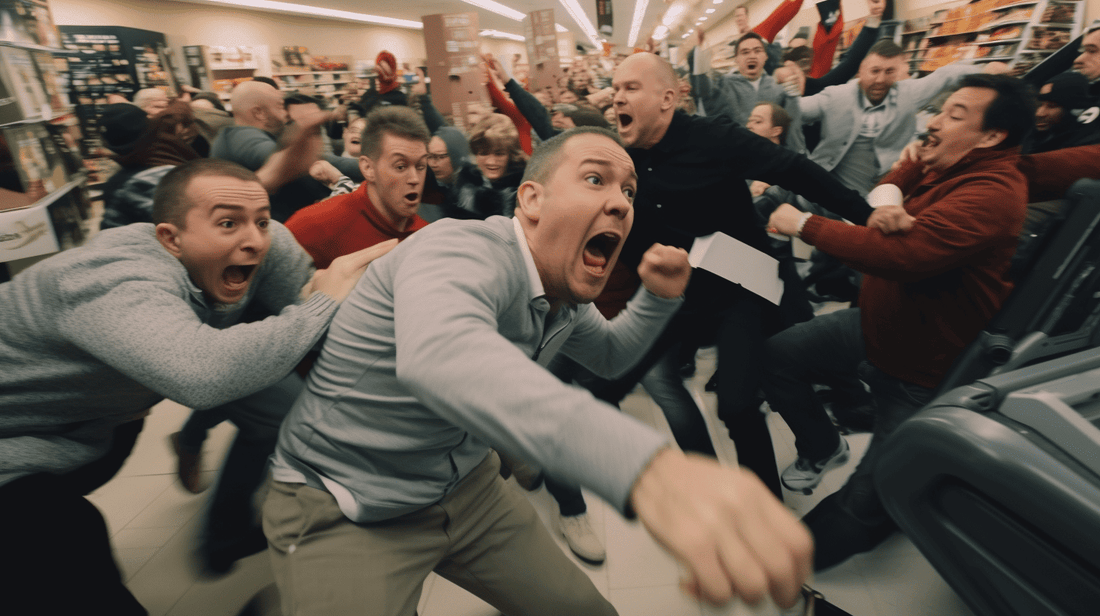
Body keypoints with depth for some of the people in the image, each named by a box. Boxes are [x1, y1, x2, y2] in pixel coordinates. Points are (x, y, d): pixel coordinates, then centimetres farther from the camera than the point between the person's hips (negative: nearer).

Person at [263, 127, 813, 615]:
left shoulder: (567, 295, -4)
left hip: (467, 486, 7)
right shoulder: (467, 250, -30)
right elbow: (440, 355, -53)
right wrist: (645, 465, -67)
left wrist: (658, 297, -5)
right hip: (344, 511, -6)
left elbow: (609, 355, 15)